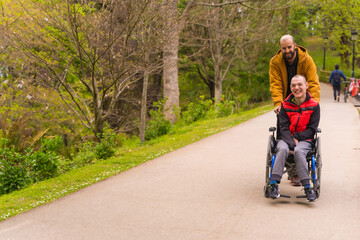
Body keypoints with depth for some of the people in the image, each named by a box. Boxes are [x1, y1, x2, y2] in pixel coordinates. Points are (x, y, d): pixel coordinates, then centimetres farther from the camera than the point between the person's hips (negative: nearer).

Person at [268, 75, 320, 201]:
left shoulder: (314, 105, 2)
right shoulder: (285, 105, 4)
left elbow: (312, 129, 0)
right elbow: (284, 128, -3)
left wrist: (296, 137, -13)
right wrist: (291, 144, -19)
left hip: (304, 140, -1)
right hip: (286, 139, 1)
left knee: (299, 151, -35)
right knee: (283, 149, -34)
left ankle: (307, 187, -34)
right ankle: (274, 184, -36)